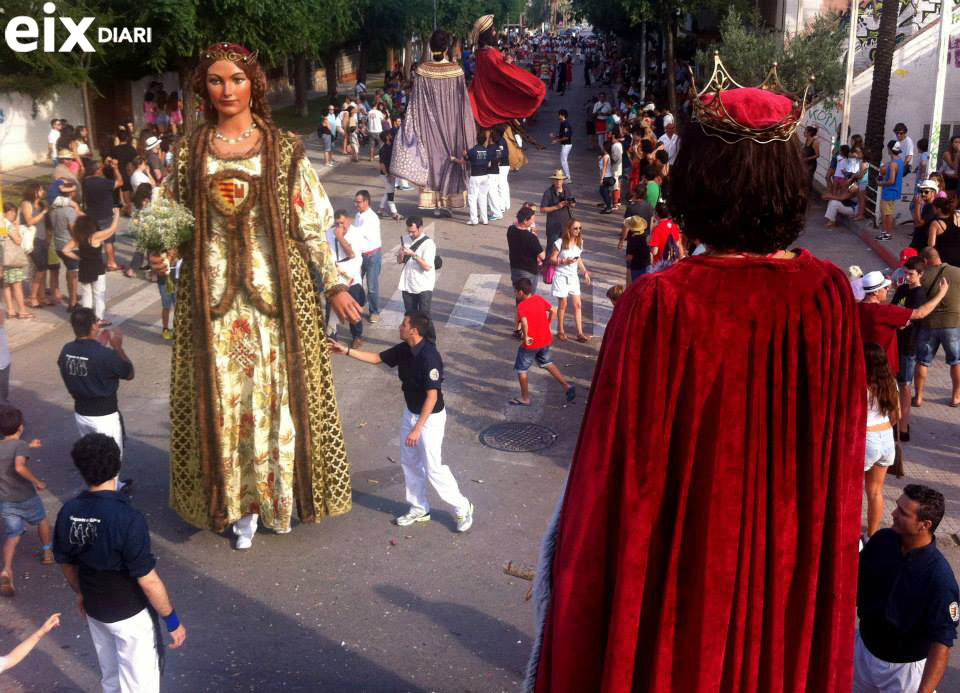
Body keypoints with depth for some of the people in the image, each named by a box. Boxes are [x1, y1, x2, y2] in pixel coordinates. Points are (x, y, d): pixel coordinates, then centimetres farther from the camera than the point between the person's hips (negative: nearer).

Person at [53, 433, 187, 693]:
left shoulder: (68, 513, -12)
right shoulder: (127, 518, -31)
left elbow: (66, 562, 5)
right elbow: (148, 580, -26)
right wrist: (172, 620, -13)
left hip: (94, 611, 6)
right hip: (131, 615, -6)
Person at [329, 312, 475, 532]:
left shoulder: (429, 357, -29)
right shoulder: (404, 349, -3)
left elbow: (432, 396, -28)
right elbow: (376, 358, 11)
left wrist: (417, 428, -27)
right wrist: (347, 351, 2)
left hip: (430, 417, -9)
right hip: (411, 413, 9)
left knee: (433, 468, -1)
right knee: (410, 463, 17)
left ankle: (462, 508, 18)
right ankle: (419, 510, 32)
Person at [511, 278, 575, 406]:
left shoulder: (521, 306, -20)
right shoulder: (539, 299, 0)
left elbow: (524, 322, -36)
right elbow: (553, 310, 8)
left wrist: (525, 337, -24)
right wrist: (548, 326, 16)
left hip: (530, 343, -7)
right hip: (545, 340, 7)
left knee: (521, 369, 11)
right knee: (548, 363, 26)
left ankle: (525, 398, 20)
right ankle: (567, 387, 20)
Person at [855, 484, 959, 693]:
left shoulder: (940, 579, -27)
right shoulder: (882, 540, -11)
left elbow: (942, 643, -26)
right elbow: (856, 585, 3)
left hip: (904, 666, -5)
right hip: (864, 647, 5)